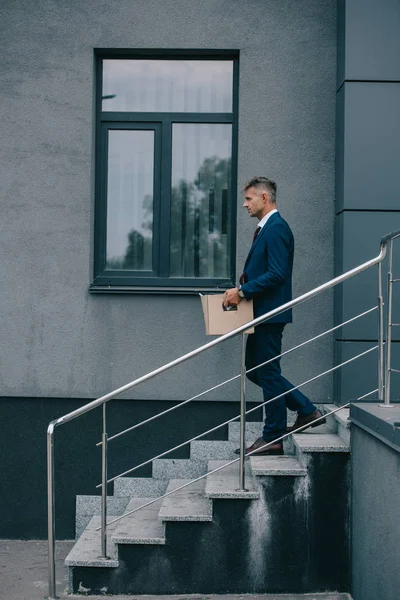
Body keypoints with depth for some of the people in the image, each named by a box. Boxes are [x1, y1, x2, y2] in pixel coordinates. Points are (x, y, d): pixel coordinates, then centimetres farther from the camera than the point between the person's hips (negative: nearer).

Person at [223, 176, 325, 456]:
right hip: (261, 312, 11)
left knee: (267, 373, -2)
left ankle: (273, 438, 8)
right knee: (255, 370, 16)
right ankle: (306, 411, 22)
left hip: (270, 312, -11)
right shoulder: (265, 228, 17)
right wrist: (242, 289, 8)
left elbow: (276, 275, -23)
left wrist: (243, 291, -19)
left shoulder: (276, 228, -16)